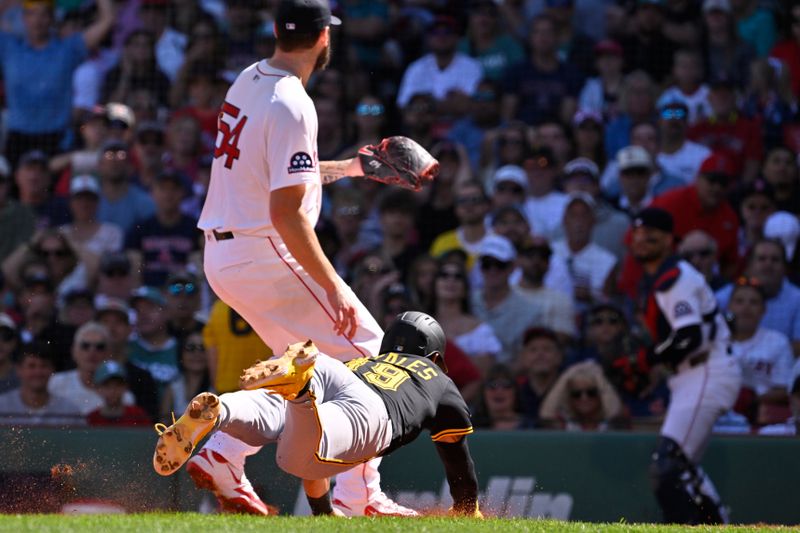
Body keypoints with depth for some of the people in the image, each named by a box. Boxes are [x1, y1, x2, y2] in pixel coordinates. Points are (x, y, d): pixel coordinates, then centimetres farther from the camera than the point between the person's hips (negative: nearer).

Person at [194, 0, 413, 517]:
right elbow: (285, 213, -23)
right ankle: (359, 495, -5)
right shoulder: (291, 107, -19)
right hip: (266, 257, -9)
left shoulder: (247, 82, 10)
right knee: (364, 348, 0)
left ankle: (223, 457, 11)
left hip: (221, 256, 9)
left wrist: (351, 167, 24)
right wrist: (333, 288, -23)